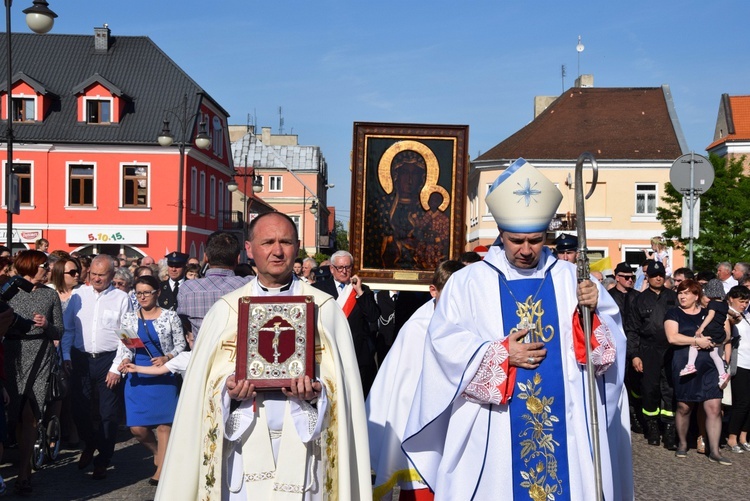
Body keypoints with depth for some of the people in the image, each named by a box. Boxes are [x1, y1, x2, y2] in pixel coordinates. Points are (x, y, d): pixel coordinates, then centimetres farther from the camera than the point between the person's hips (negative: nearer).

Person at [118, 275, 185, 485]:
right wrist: (125, 360, -15)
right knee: (137, 428, 0)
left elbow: (180, 344, 2)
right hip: (137, 376, 2)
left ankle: (161, 469, 11)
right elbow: (125, 346, 5)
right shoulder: (128, 318, 7)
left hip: (163, 375, -2)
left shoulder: (170, 317, 0)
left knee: (164, 423, -1)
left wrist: (168, 358, -15)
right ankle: (157, 451, 30)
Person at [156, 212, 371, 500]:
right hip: (243, 444, 1)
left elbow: (343, 383, 1)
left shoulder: (325, 308, 3)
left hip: (302, 442, 0)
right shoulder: (226, 309, 7)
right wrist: (228, 389, -14)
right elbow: (202, 384, 6)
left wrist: (317, 392, -18)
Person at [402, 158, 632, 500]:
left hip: (563, 424, 2)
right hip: (493, 428, -1)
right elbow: (445, 343, -7)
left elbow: (609, 338, 3)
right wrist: (501, 354, -14)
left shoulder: (571, 278, 6)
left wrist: (593, 310, -17)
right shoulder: (468, 282, 0)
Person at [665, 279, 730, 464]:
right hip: (685, 367, -2)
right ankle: (682, 444, 26)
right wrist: (697, 341, -12)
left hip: (709, 366, 2)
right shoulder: (673, 314, 4)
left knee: (714, 408, -5)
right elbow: (672, 337, -11)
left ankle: (714, 451, 2)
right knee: (684, 407, 6)